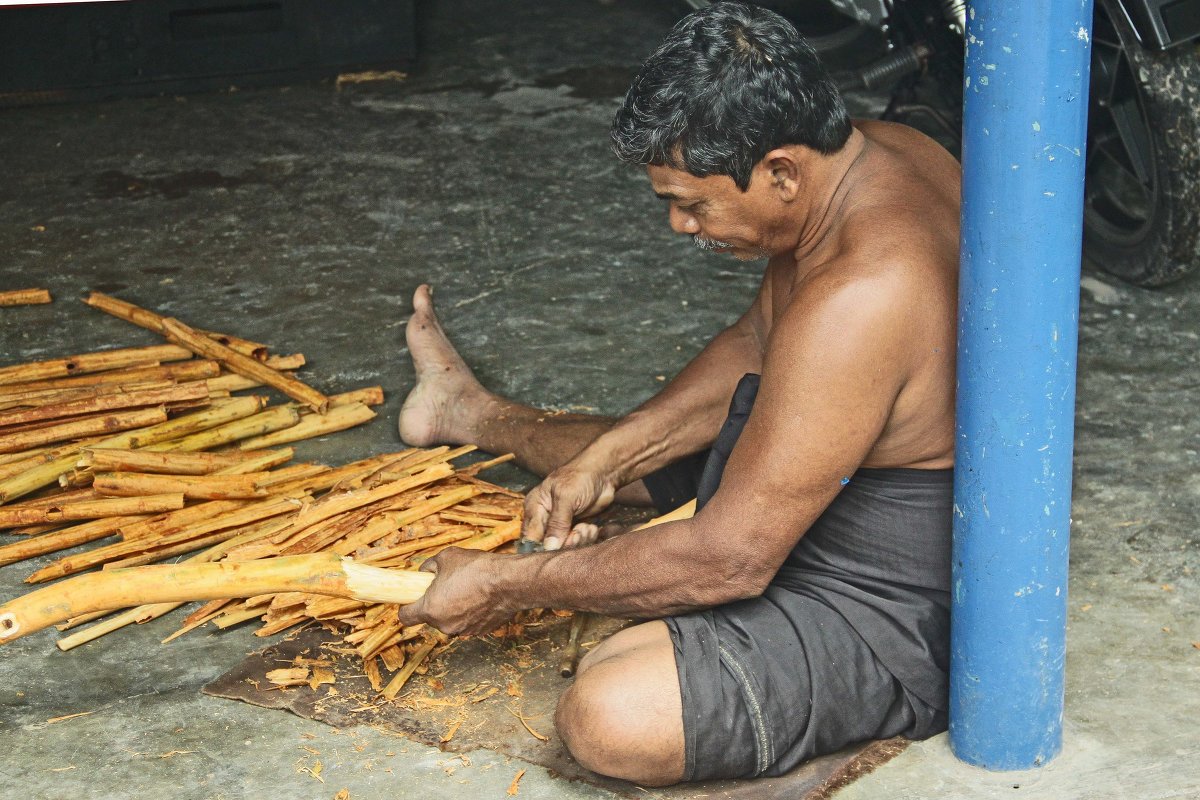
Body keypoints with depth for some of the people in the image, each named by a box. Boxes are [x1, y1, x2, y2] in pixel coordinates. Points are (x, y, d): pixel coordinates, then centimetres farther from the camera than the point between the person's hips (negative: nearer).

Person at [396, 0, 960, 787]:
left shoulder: (857, 299, -36)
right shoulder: (873, 153, -5)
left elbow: (731, 557, -30)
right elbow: (756, 343, 11)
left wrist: (508, 584, -18)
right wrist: (605, 458, 4)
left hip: (893, 621, -10)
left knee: (609, 717, -28)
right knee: (646, 450, 29)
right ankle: (474, 411, 59)